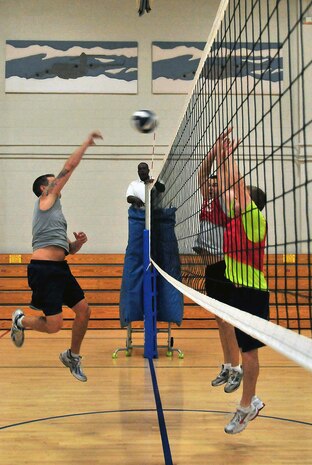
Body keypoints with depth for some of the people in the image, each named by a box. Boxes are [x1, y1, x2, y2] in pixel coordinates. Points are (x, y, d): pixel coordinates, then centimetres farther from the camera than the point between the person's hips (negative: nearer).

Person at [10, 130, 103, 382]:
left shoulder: (55, 212, 27)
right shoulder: (45, 198, 4)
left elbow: (69, 249, 27)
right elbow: (69, 168, 0)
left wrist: (78, 243, 6)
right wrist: (86, 143, 9)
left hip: (60, 268, 9)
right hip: (43, 268, -9)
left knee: (84, 311, 7)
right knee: (54, 325, -10)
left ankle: (73, 356, 26)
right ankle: (21, 320, 20)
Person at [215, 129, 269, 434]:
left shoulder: (254, 220, -11)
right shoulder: (235, 219, 9)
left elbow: (239, 184, -17)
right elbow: (224, 187, 13)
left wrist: (228, 154, -10)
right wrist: (220, 155, 9)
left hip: (251, 292, -8)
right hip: (237, 289, 8)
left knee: (248, 350, 1)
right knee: (245, 348, 14)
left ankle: (247, 406, 13)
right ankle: (251, 401, 27)